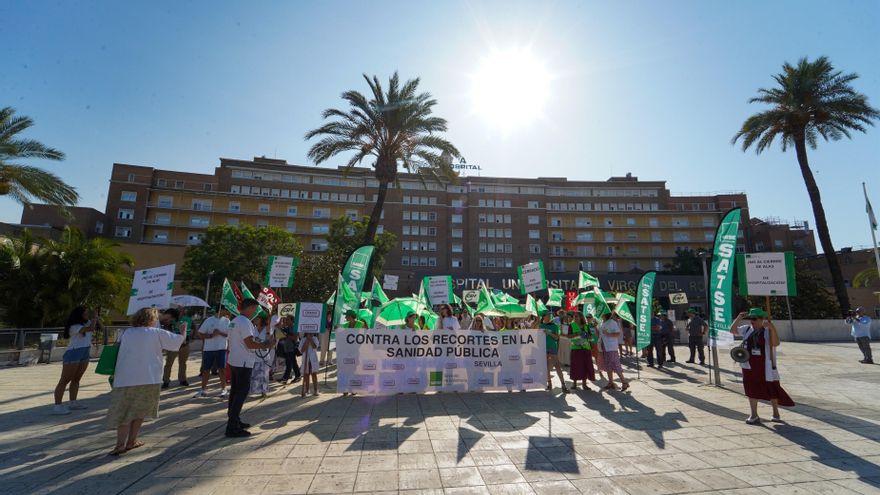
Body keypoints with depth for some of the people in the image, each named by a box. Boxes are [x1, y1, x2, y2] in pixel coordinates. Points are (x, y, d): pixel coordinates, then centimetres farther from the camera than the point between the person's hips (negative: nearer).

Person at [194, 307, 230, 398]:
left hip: (221, 348, 1)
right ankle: (203, 389, 25)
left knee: (222, 368, 0)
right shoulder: (208, 320, -4)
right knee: (206, 370, 9)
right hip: (208, 349, -1)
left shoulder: (226, 320, 2)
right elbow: (199, 334, -3)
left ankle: (223, 389, 10)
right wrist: (211, 335, -16)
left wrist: (220, 333, -18)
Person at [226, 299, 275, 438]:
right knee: (242, 393, -5)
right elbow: (250, 344, -23)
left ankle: (233, 421, 27)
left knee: (235, 392, 17)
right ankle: (232, 428, -3)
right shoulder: (245, 322, -19)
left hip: (234, 361, 10)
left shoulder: (234, 321, 12)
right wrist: (267, 344, -12)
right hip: (243, 363, -10)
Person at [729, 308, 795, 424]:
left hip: (765, 366, -3)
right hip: (750, 366, 4)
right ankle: (754, 415, 15)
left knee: (772, 390, 13)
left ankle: (776, 413, 34)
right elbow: (733, 330, 6)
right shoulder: (747, 329, 3)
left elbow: (776, 343, -23)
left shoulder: (768, 331, -10)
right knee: (752, 390, 7)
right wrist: (738, 318, -3)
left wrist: (772, 328, -32)